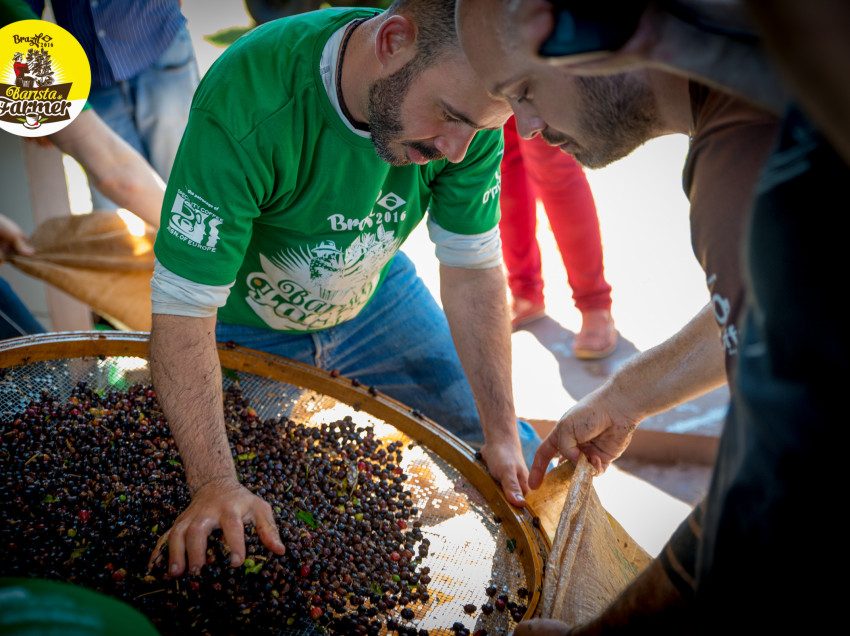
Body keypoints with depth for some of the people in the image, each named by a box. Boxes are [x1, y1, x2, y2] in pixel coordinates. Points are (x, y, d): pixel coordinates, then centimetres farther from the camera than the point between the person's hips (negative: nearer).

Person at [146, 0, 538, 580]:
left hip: (376, 299, 4)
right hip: (246, 326, -3)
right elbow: (182, 312, -36)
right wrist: (215, 485, -44)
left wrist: (501, 432, -16)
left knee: (515, 462, 4)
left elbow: (473, 271, -14)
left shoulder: (469, 99, -25)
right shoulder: (244, 111, -40)